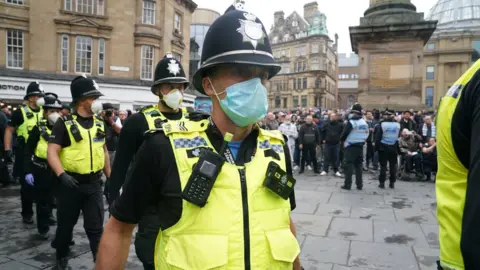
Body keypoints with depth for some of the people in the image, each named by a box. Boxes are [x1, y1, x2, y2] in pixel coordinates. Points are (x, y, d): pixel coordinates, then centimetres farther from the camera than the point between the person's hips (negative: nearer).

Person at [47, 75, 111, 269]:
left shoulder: (99, 124, 6)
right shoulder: (64, 123, -9)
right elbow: (52, 152, -14)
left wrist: (109, 177, 13)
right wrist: (61, 174, -29)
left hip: (94, 183, 3)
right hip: (71, 183, -2)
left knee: (96, 227, 4)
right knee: (66, 225, 16)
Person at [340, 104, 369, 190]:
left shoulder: (351, 122, -14)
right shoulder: (364, 123, 6)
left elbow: (345, 133, -13)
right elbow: (367, 134, 12)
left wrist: (342, 139, 6)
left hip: (351, 146, -6)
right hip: (360, 146, 6)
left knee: (349, 165, -1)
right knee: (358, 165, 12)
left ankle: (347, 185, -1)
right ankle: (359, 185, 15)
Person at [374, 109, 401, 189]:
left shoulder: (381, 124, -10)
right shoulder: (397, 125, 1)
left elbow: (377, 137, -10)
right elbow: (399, 137, 7)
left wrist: (376, 147, -6)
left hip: (383, 148, -3)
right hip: (394, 148, 3)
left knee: (383, 165, 2)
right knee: (393, 166, 9)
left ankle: (382, 182, 3)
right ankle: (392, 183, 12)